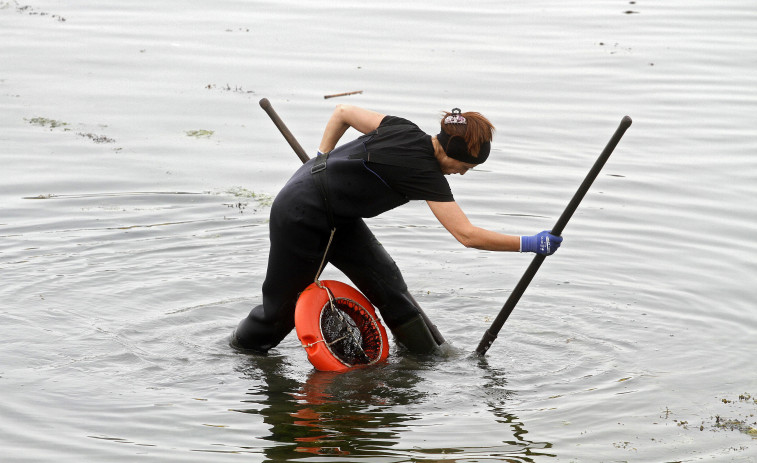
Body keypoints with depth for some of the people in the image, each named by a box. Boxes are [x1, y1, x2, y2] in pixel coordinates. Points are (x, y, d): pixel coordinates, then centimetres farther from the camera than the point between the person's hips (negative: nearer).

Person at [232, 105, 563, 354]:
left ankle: (432, 353, 13)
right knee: (283, 307, 9)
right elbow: (467, 235, -31)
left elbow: (342, 113, 7)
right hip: (300, 218, -9)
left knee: (386, 281, 5)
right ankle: (240, 349, 33)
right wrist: (530, 244, -26)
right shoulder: (424, 171, -27)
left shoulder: (405, 131, -5)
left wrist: (322, 162, 17)